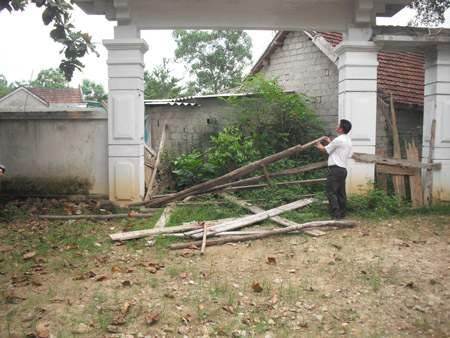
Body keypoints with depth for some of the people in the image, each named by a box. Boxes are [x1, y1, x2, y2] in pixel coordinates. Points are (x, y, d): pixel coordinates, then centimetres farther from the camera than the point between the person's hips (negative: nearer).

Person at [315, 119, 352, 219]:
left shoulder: (338, 140, -14)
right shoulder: (348, 141, 14)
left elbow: (325, 150, -1)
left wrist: (319, 146, 20)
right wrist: (330, 142, 40)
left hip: (335, 169, -9)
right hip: (343, 169, 9)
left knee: (331, 192, -5)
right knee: (341, 193, 13)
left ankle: (336, 213, -7)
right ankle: (343, 213, 17)